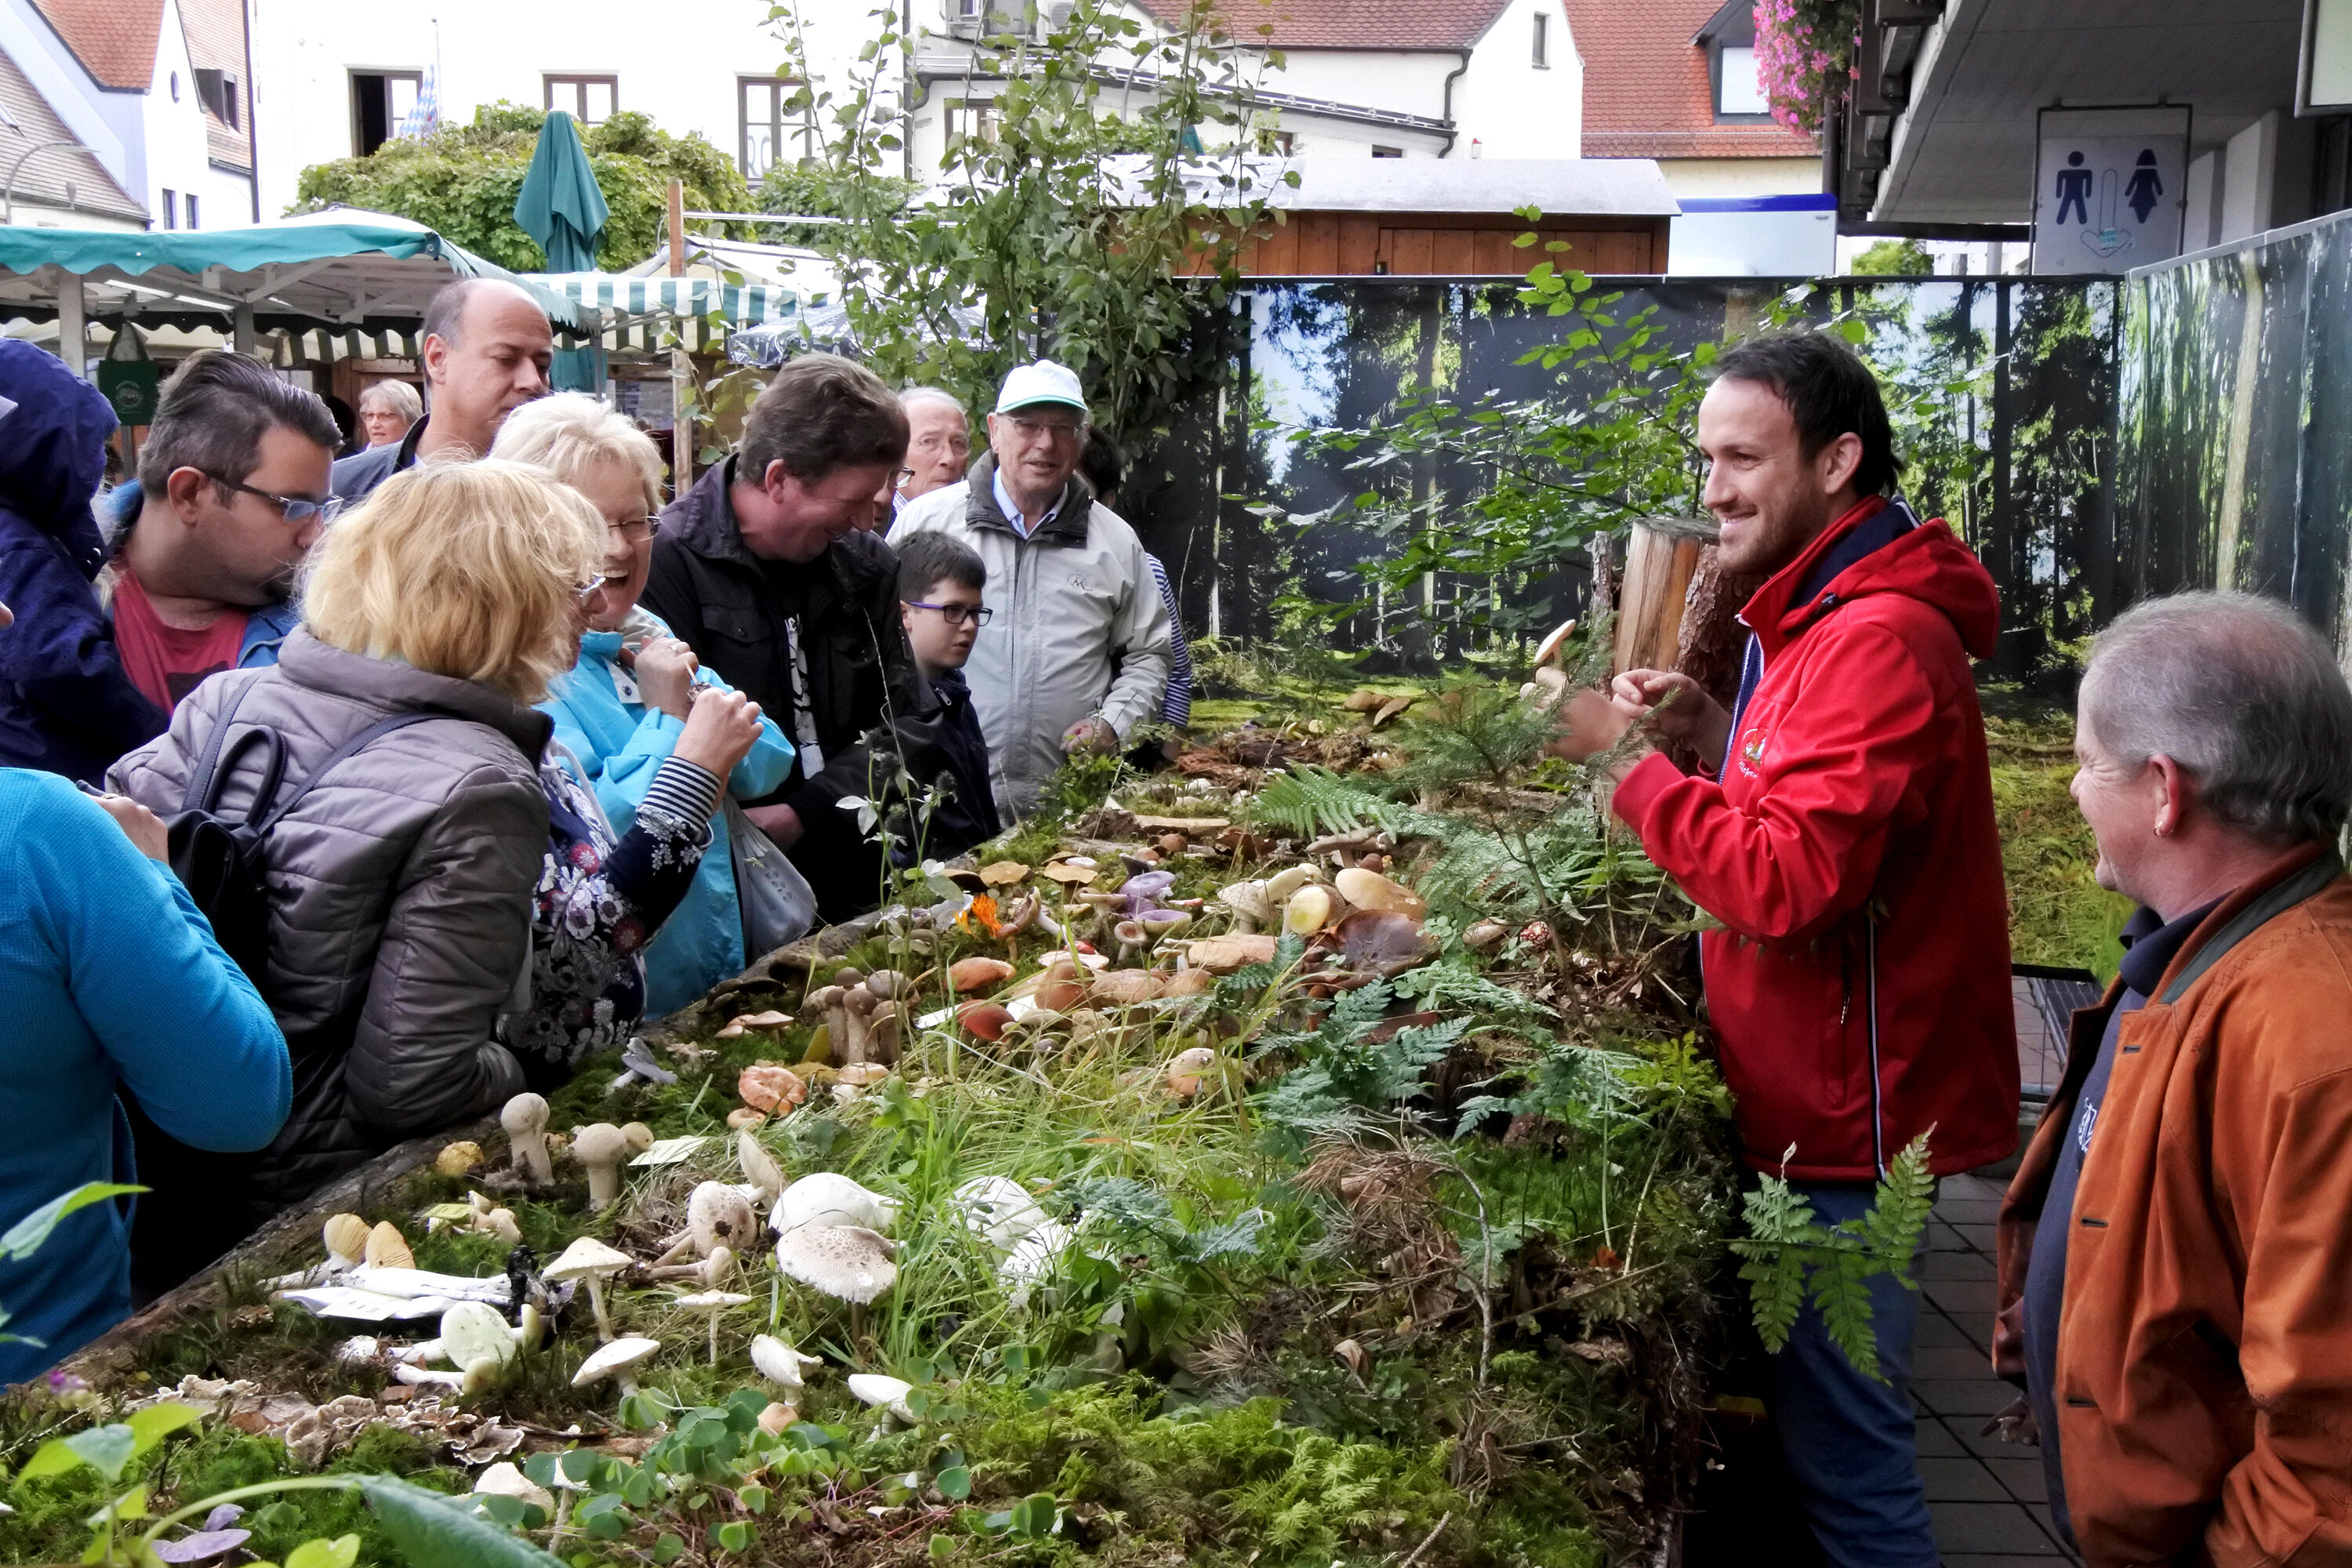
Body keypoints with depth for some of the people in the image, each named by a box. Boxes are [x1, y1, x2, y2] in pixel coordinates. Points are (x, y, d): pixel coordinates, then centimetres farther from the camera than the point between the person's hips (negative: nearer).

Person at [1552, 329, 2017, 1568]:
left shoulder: (1878, 640, -21)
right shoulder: (1827, 614, 13)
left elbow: (1788, 882, -27)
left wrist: (1630, 763, -18)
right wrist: (1709, 730, 3)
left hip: (1843, 1123, -10)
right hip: (1817, 1102, 10)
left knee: (1840, 1444, 1)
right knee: (1816, 1416, 20)